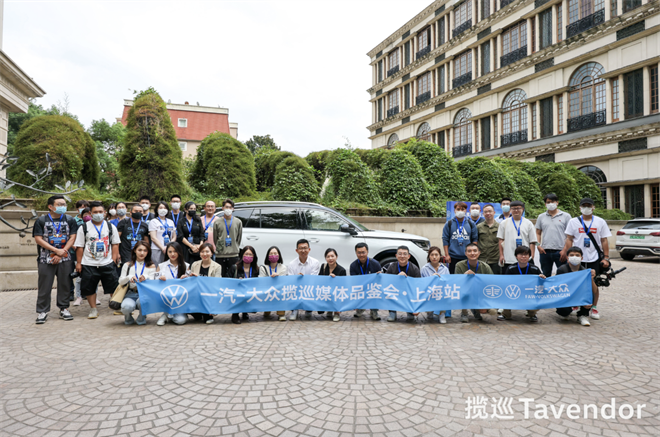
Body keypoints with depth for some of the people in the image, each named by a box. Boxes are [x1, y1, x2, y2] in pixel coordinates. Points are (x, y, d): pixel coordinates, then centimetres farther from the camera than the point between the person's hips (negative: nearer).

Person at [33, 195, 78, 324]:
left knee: (65, 285, 6)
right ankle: (42, 312, 12)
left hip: (65, 259, 1)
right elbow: (38, 239, -5)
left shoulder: (70, 220, 6)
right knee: (44, 286, 2)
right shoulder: (41, 220, 1)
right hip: (46, 259, -1)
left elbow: (72, 238, 1)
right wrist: (56, 250, -13)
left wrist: (61, 254, -9)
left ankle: (64, 309, 17)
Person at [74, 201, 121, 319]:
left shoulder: (111, 227, 6)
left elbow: (115, 244, 8)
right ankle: (94, 309, 21)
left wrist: (114, 259, -1)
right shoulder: (84, 228, 3)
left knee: (113, 287, 3)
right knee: (89, 288, 5)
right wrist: (79, 263, -1)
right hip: (89, 265, 0)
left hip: (107, 264, 0)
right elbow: (79, 247, 3)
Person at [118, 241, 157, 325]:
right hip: (130, 294, 1)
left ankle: (141, 319, -1)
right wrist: (129, 277, -14)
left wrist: (145, 277, -25)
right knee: (127, 307, -33)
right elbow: (120, 282, 8)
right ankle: (128, 318, 8)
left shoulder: (151, 266, 8)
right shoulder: (128, 265, 12)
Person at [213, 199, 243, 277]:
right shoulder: (217, 222, 5)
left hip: (233, 255, 0)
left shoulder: (238, 222, 5)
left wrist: (236, 248, 10)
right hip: (220, 255, 0)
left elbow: (239, 238, 11)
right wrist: (217, 248, 11)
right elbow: (214, 238, 11)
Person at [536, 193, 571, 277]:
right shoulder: (541, 217, 11)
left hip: (560, 251, -2)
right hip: (545, 251, 3)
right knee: (545, 276, 10)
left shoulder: (566, 216, 4)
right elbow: (538, 233, 13)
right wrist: (539, 246, -3)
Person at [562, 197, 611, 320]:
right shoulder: (573, 221, 4)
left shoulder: (600, 222, 5)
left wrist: (606, 258, -1)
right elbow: (569, 240, 3)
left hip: (594, 259, 0)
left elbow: (604, 241, 5)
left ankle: (593, 308, 17)